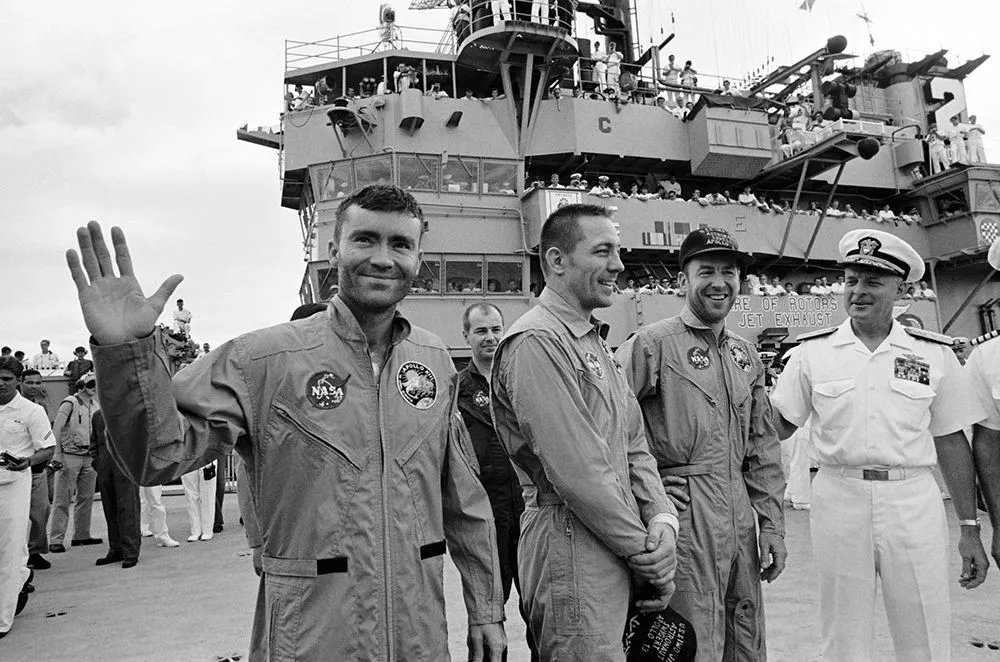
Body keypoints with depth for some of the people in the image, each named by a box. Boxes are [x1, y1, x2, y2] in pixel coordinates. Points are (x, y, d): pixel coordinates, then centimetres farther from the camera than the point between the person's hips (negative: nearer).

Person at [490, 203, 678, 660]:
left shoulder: (596, 343, 14)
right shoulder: (535, 342, -18)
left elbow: (634, 446, 11)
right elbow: (577, 472, -22)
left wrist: (662, 520, -3)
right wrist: (646, 550, -12)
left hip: (618, 553, 9)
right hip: (571, 548, -9)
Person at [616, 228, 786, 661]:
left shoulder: (746, 354, 13)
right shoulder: (652, 343, -9)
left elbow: (763, 446, 15)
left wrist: (772, 524, 12)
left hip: (741, 510, 7)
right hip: (683, 511, -7)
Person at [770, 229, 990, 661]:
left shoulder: (934, 353, 4)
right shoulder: (813, 351, 2)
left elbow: (951, 443, 7)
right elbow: (779, 426, 4)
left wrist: (969, 529, 6)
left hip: (913, 501, 1)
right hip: (838, 499, 0)